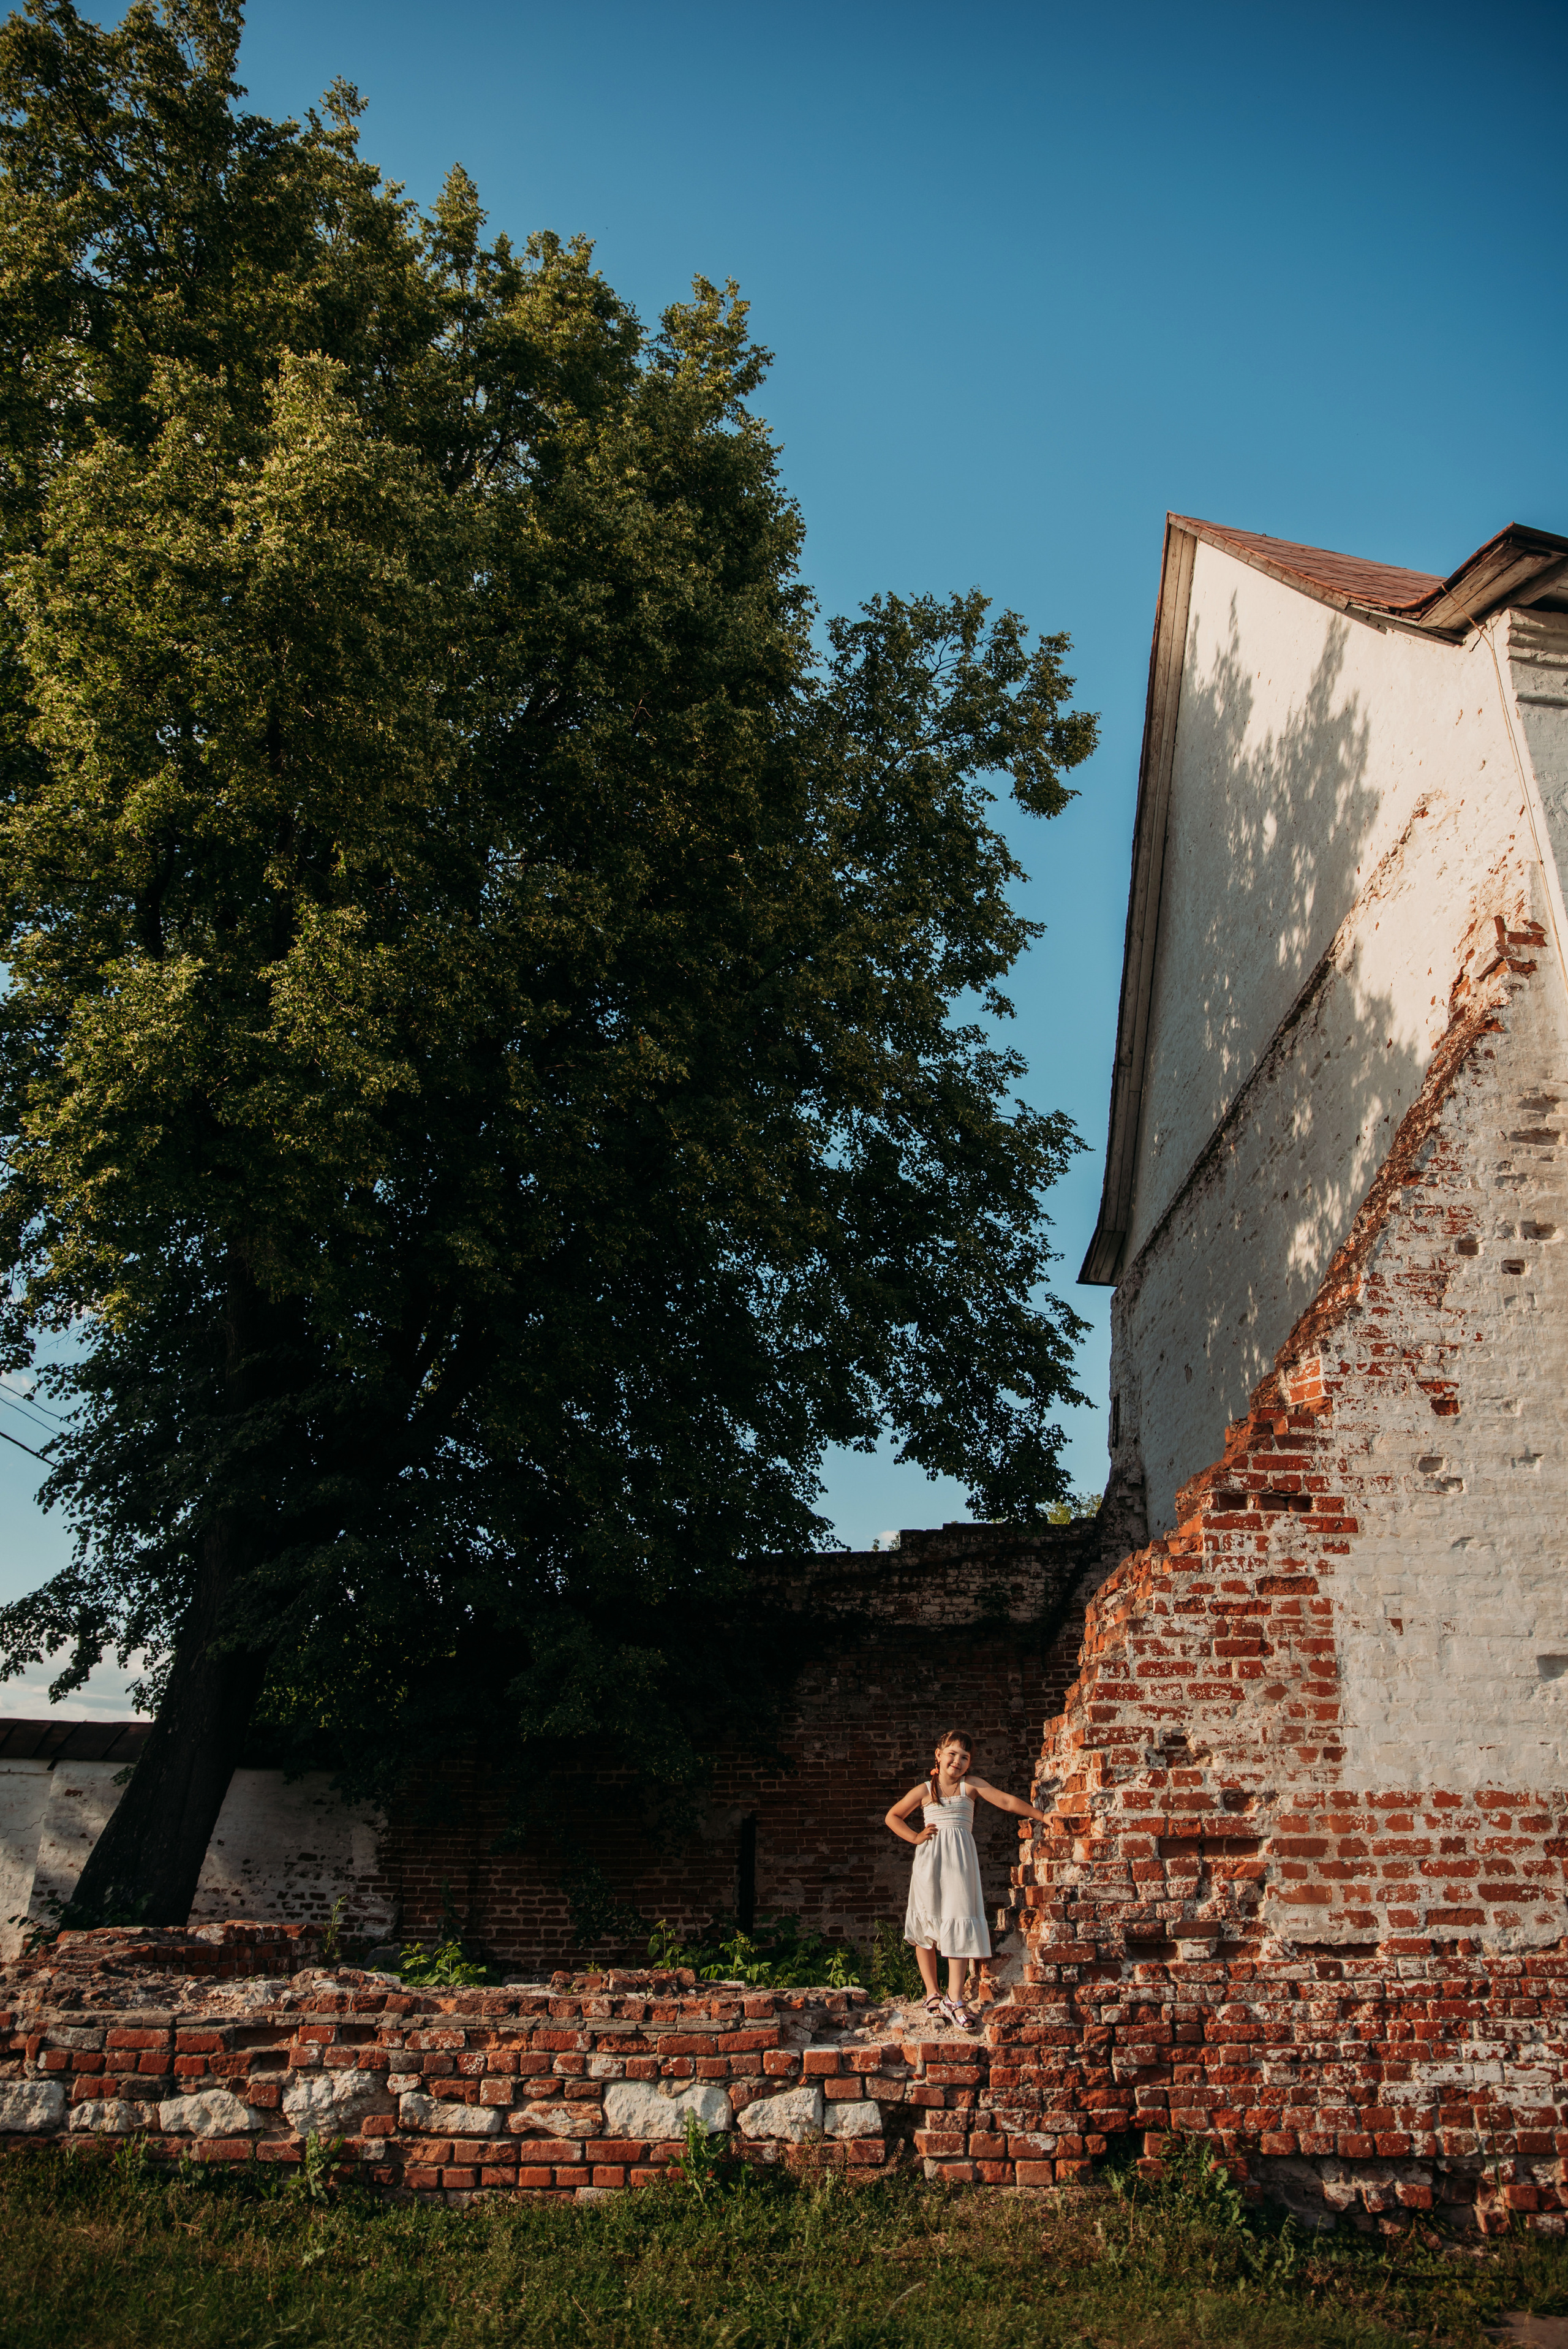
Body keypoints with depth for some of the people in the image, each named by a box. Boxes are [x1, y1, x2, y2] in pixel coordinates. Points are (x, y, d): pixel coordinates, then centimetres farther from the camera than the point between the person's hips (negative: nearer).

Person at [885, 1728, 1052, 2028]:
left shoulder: (971, 1786, 6)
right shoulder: (924, 1791, 6)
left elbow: (1007, 1801, 2)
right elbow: (893, 1816, 15)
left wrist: (1042, 1816, -2)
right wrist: (915, 1837, 2)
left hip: (960, 1861, 0)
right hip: (929, 1860, 0)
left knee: (959, 1926, -7)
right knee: (926, 1926, 3)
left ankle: (954, 1998, -4)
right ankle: (933, 1994, 15)